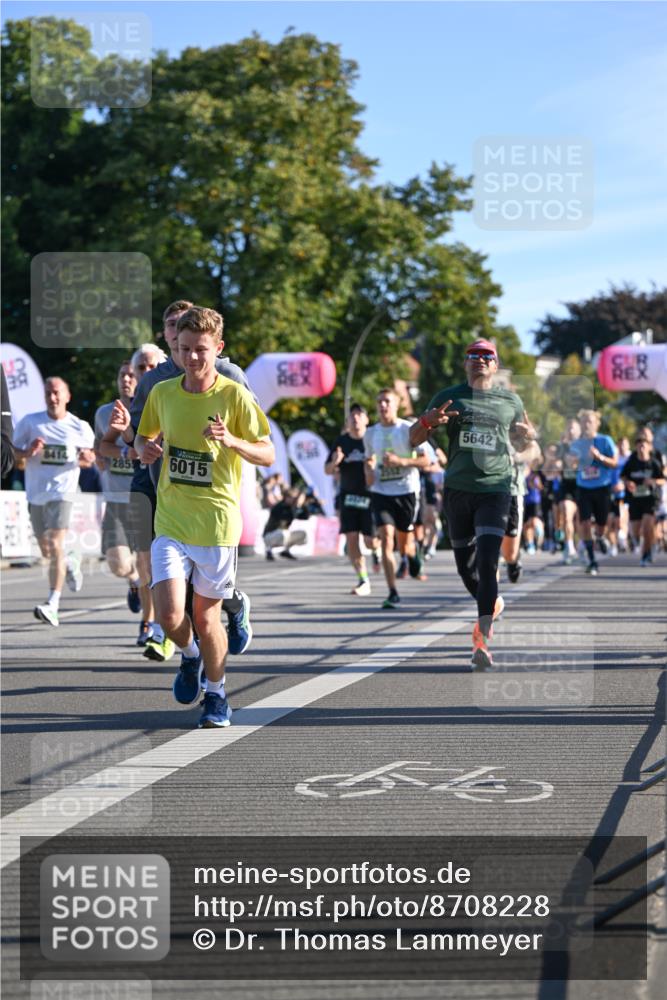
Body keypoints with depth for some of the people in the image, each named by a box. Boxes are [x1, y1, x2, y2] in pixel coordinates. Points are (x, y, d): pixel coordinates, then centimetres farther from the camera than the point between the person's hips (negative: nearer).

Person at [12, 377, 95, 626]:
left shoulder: (80, 428, 1)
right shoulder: (29, 423, 1)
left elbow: (89, 457, 14)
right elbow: (13, 453, 4)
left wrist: (86, 457, -10)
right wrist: (28, 452, -17)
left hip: (62, 492, -3)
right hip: (35, 493, 3)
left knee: (55, 546, -17)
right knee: (46, 551, 13)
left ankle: (52, 605, -19)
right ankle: (69, 563, 49)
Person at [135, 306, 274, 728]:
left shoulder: (235, 396, -7)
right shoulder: (162, 392, 3)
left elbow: (268, 455, -4)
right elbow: (146, 436, 20)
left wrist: (232, 441, -22)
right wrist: (145, 449, -3)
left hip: (217, 522, -2)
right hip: (170, 522, 2)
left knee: (206, 615, 5)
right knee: (169, 613, -12)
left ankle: (216, 695, 28)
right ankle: (190, 655, 23)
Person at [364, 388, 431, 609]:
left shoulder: (409, 430, -4)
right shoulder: (370, 434, 8)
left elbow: (426, 460, -5)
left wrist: (401, 461, -20)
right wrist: (369, 472, 1)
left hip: (406, 491, -2)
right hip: (381, 492, 2)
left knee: (404, 545, 7)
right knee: (386, 539, -15)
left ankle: (413, 557, 47)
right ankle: (393, 593, -15)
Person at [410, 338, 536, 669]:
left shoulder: (510, 401, 9)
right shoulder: (449, 397, 6)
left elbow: (521, 444, 23)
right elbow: (413, 439, 5)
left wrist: (528, 436, -1)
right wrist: (428, 421, -17)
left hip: (494, 489, -2)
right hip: (458, 490, 2)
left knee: (487, 562, -16)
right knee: (465, 565, 10)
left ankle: (483, 640, -19)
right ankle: (493, 604, 41)